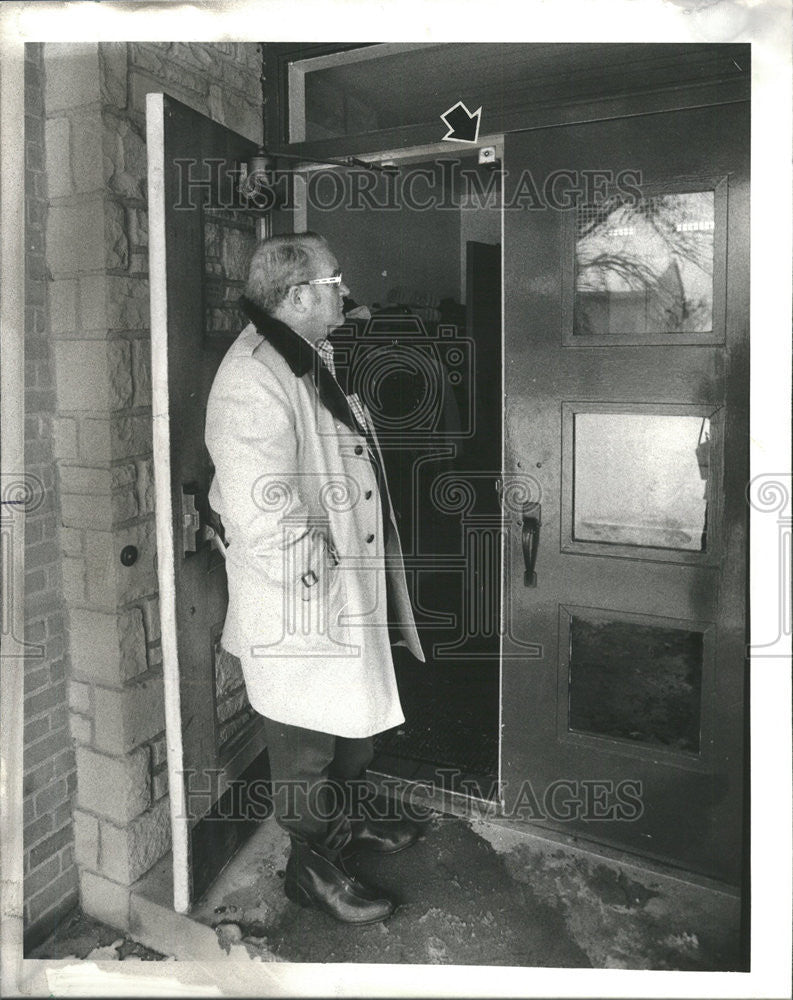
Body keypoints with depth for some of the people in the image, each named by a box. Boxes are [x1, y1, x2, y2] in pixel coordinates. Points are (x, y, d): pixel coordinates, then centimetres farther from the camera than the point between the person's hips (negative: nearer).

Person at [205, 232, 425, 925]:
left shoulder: (314, 361, 9)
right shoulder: (252, 384, -25)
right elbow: (267, 523, -31)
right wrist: (322, 578, -19)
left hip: (351, 603, 10)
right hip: (301, 610, -10)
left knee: (358, 716, 26)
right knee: (308, 747, 10)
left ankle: (351, 822, 49)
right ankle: (312, 867, 32)